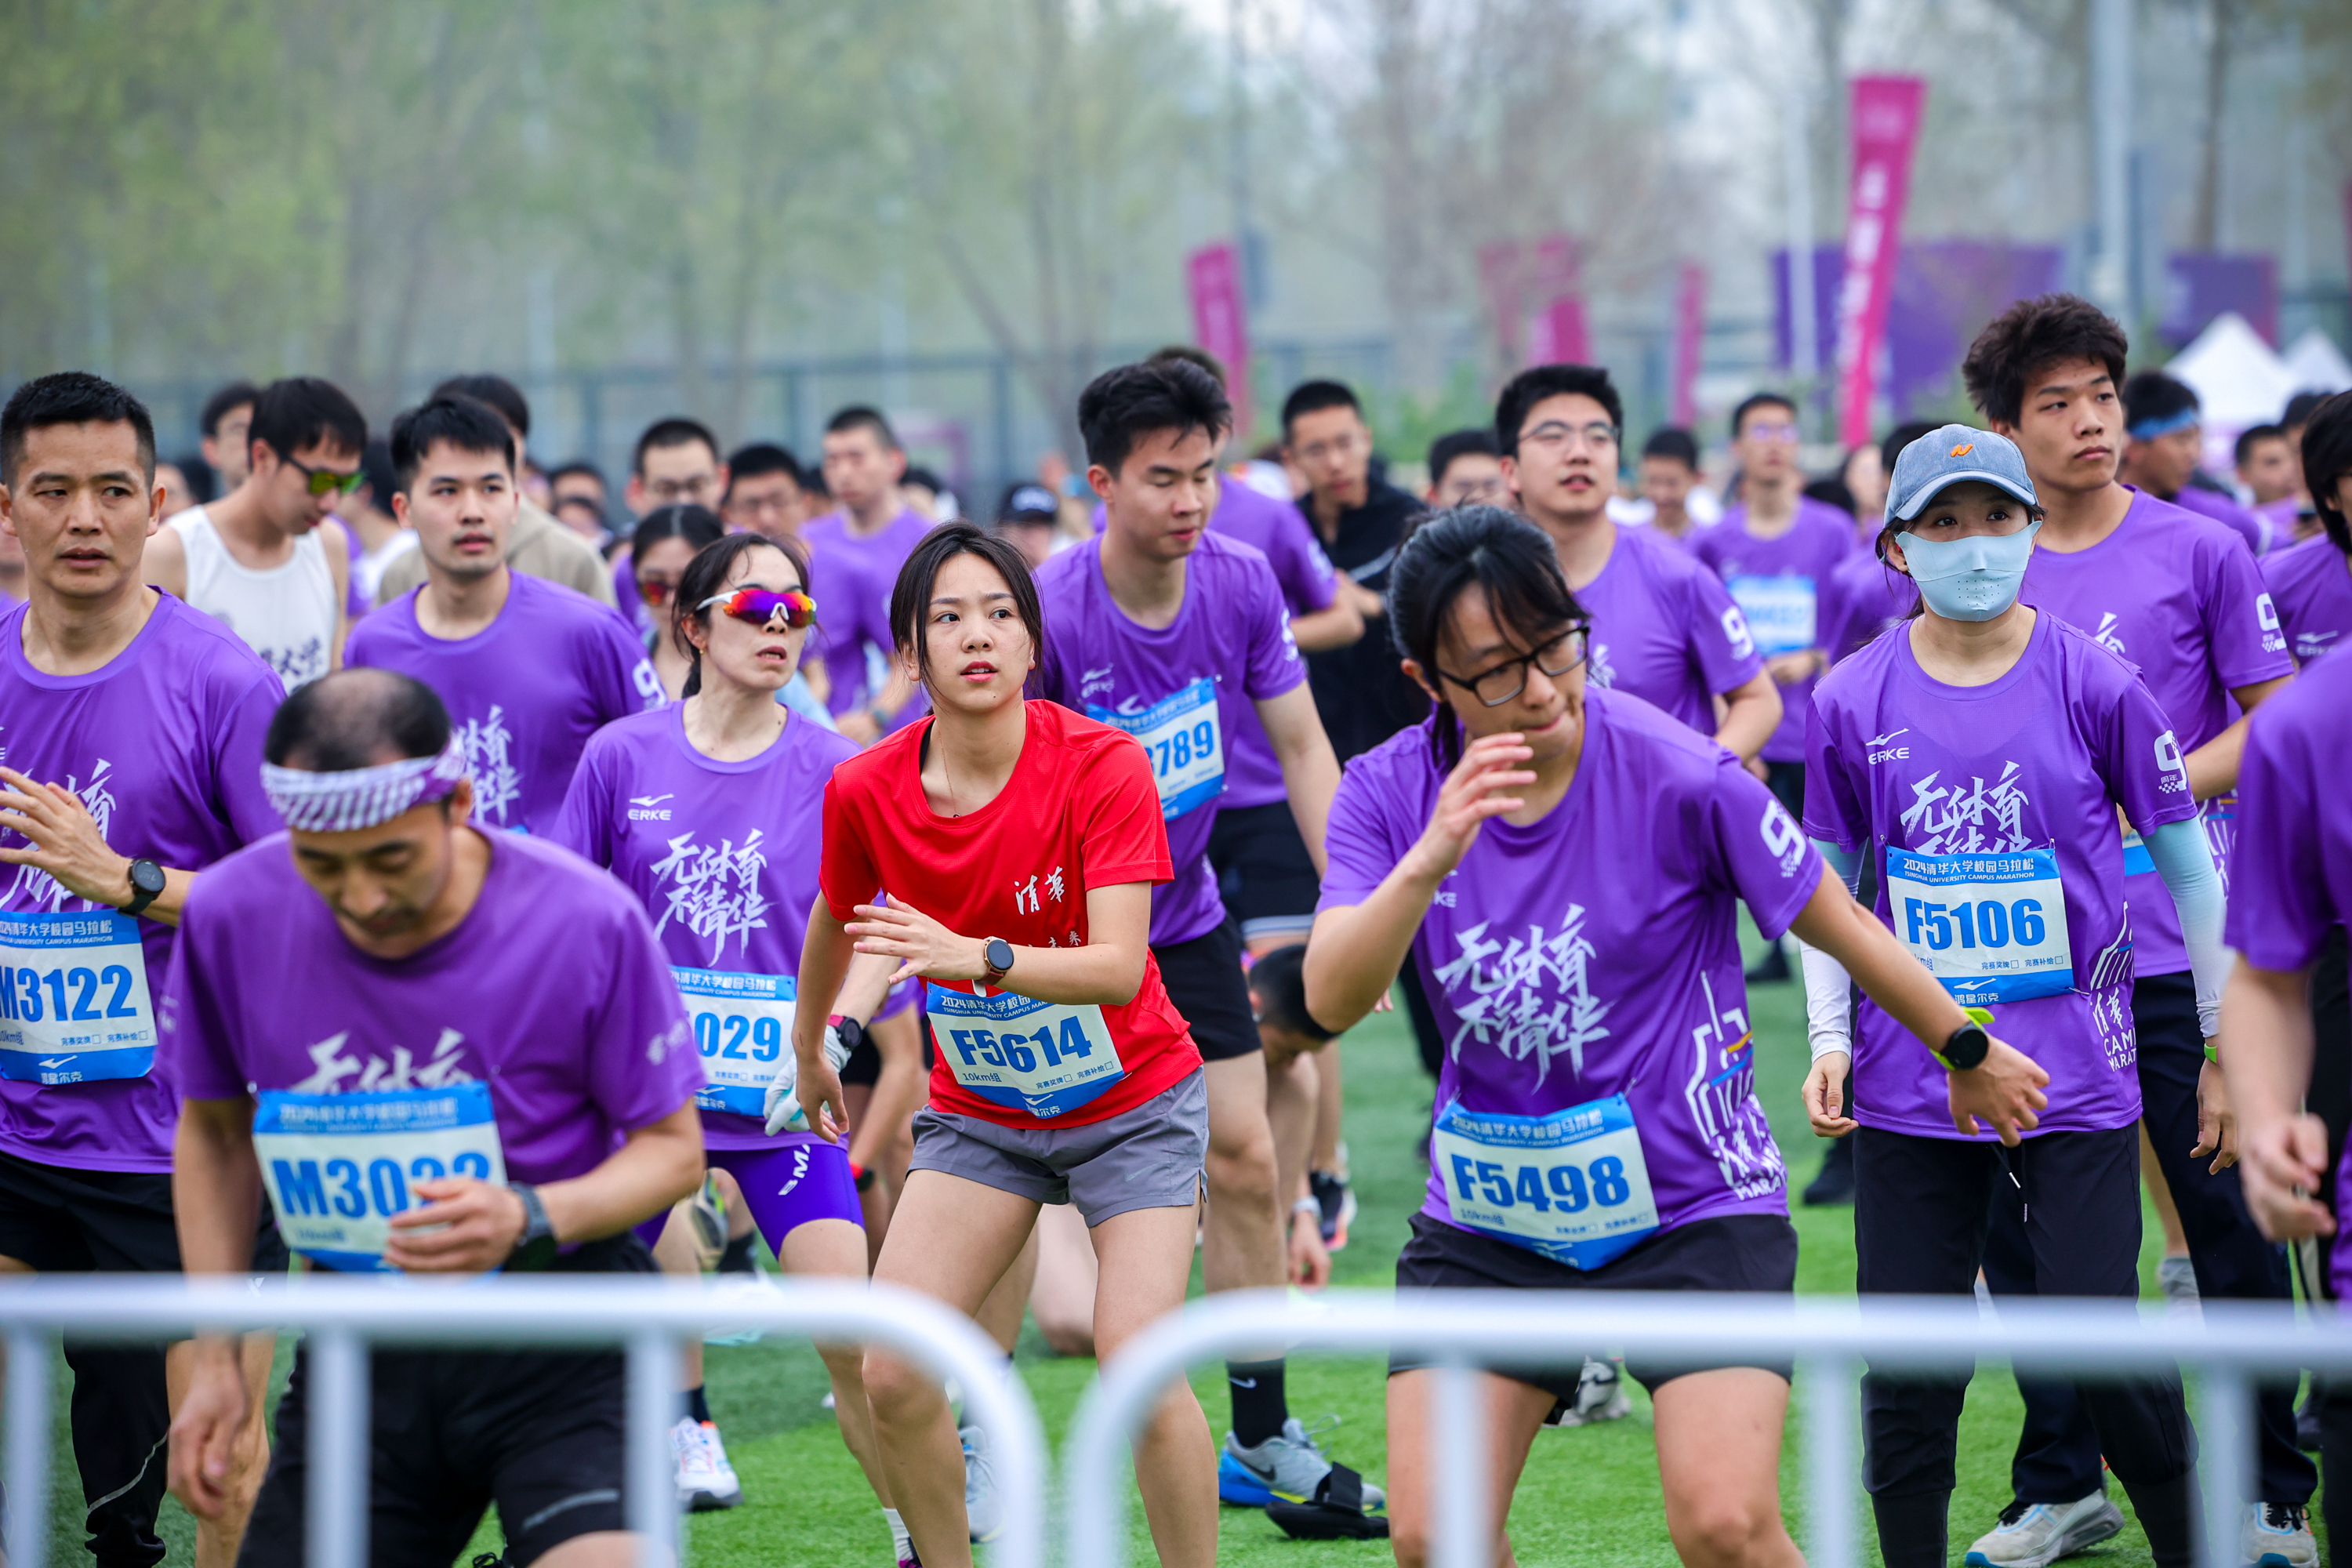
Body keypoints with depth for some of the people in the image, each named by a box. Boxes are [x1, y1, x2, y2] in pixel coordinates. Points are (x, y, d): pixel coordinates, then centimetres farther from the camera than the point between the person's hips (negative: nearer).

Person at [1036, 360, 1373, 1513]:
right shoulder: (1049, 616, -25)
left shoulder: (1241, 583, -9)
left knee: (1243, 1159, 5)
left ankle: (1261, 1440, 17)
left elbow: (1300, 747, 3)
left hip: (1184, 921, 5)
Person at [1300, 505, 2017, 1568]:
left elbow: (1842, 927, -2)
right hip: (1486, 1227, 3)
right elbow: (1331, 1000, -20)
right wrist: (1430, 859, -35)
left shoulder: (1679, 777, -15)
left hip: (1693, 1207, -3)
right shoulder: (1389, 795, -7)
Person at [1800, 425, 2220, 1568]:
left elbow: (2188, 860, 4)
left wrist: (2230, 1044, 6)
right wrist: (1829, 1035, 1)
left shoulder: (2092, 683, -4)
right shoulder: (1853, 701, 1)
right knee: (1908, 1365, 3)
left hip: (2075, 1075, -2)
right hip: (1910, 1080, 2)